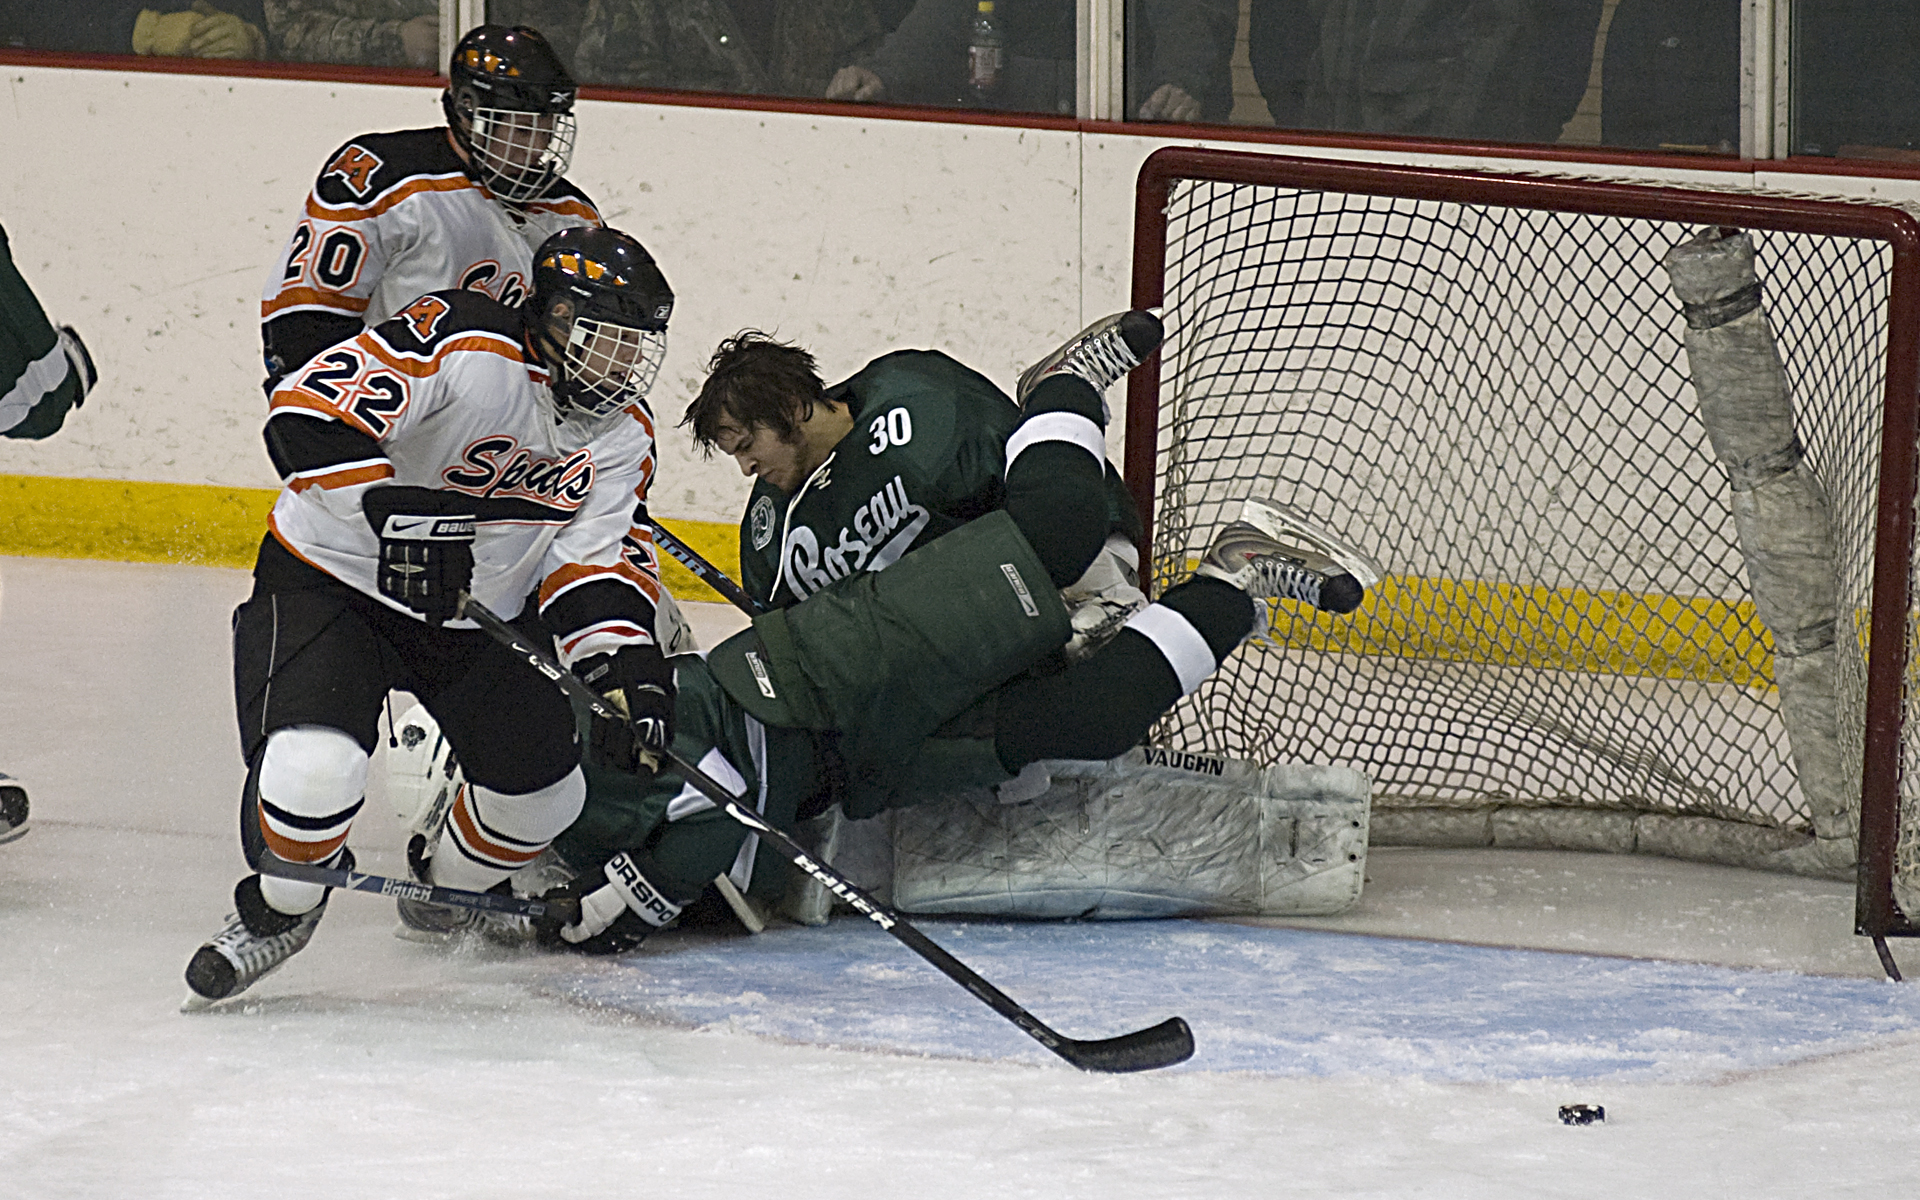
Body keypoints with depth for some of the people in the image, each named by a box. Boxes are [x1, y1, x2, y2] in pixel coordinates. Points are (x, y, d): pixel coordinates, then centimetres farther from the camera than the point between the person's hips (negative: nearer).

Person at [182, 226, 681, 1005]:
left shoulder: (622, 432, -2)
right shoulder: (464, 344, -27)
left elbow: (590, 562, -2)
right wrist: (399, 513, -43)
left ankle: (445, 888, 42)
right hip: (333, 581, -7)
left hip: (474, 616, 7)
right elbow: (309, 416, -34)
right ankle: (278, 912, 3)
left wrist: (627, 668, -18)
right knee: (315, 765, -28)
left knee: (544, 791, 10)